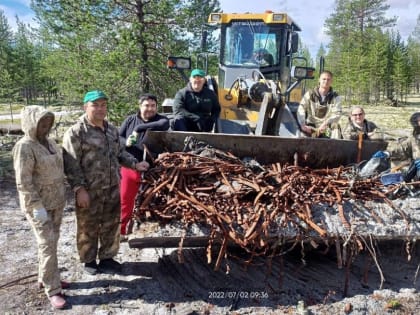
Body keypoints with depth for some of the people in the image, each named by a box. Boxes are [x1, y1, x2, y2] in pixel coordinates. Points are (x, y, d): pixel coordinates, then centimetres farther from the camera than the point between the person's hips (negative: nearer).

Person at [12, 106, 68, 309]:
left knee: (51, 242, 15)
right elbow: (23, 182, -19)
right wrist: (37, 206, -21)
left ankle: (44, 279, 31)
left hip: (56, 201, 8)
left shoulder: (49, 142, 7)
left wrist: (61, 196, 16)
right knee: (47, 244, -4)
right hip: (38, 203, -7)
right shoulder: (24, 146, -16)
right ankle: (52, 290, 5)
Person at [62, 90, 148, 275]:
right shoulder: (76, 132, -13)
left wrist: (135, 164, 5)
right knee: (89, 228, 9)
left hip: (112, 189, 6)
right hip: (89, 191, -6)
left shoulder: (112, 130, 9)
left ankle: (107, 258, 33)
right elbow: (71, 164, -15)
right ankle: (89, 261, 28)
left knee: (111, 226, 16)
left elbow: (120, 153, 20)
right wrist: (79, 188, -19)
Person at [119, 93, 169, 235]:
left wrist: (139, 128, -23)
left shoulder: (161, 119, -1)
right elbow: (117, 137, 9)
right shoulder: (130, 120, 7)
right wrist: (126, 142, -14)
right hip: (129, 167, 2)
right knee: (125, 200, 10)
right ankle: (121, 230, 24)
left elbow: (163, 125, -26)